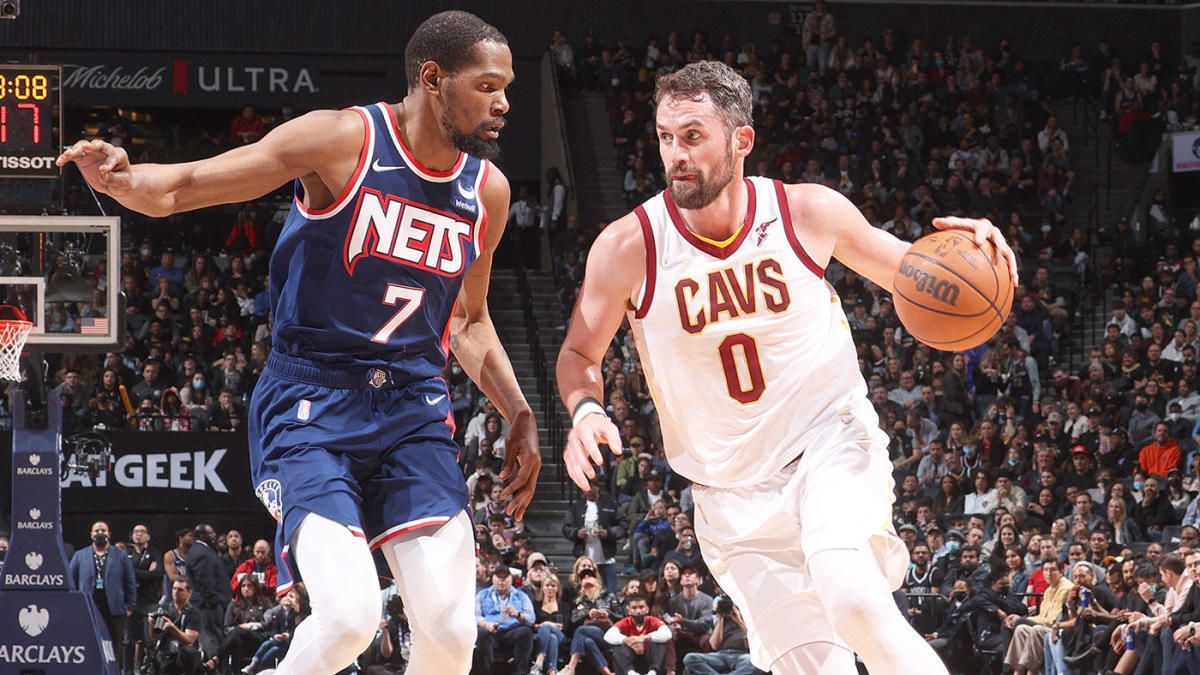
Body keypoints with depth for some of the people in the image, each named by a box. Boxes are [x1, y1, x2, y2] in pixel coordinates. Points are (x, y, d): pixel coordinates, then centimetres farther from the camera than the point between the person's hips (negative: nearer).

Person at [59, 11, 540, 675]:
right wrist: (121, 178, -33)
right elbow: (179, 187, -11)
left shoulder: (487, 191, 6)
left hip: (413, 407, 5)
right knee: (349, 615, -22)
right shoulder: (342, 140, -12)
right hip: (310, 406, -5)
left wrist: (520, 415, 11)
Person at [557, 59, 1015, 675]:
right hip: (730, 489, 1)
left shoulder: (809, 213, -9)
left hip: (830, 444, -1)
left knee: (855, 603, -29)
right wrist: (586, 411, -19)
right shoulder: (628, 248, -11)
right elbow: (580, 353, 3)